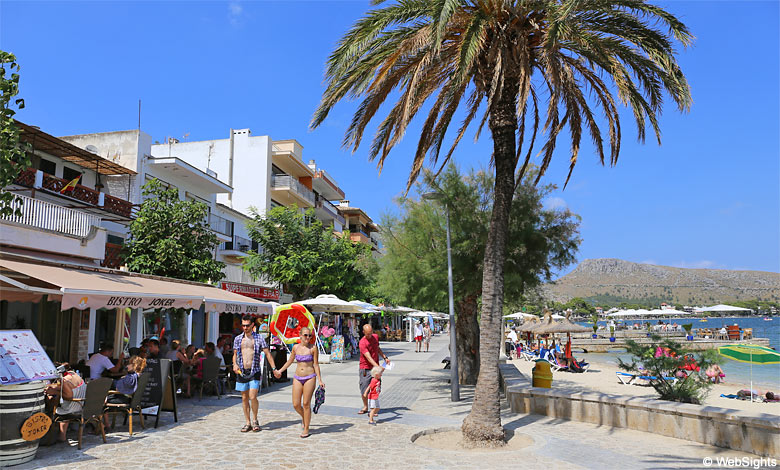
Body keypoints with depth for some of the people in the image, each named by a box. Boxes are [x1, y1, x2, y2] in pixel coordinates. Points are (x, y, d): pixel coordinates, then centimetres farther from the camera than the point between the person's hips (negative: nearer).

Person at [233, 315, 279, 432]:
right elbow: (235, 354, 16)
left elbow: (267, 353, 1)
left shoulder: (259, 338, 2)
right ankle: (248, 423, 18)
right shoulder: (238, 339, 9)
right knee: (244, 398, 7)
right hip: (241, 372, 3)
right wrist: (235, 364, -5)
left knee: (252, 397, -11)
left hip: (254, 371, -3)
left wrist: (274, 368, -6)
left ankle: (255, 420, 11)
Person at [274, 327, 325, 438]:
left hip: (309, 378, -3)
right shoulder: (295, 347, 5)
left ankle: (306, 429, 11)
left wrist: (320, 380, -8)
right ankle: (304, 417, 33)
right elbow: (290, 361, 19)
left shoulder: (313, 348, -4)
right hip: (297, 378, 4)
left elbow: (316, 365, -3)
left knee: (306, 404, -2)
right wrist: (279, 371, 23)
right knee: (296, 404, 1)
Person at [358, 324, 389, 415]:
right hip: (365, 368, -4)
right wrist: (377, 367, -39)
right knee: (364, 389, 3)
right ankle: (365, 407, 23)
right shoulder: (362, 343, -18)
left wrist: (385, 357, 14)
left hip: (375, 367, 4)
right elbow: (369, 357, -28)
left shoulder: (375, 337, 3)